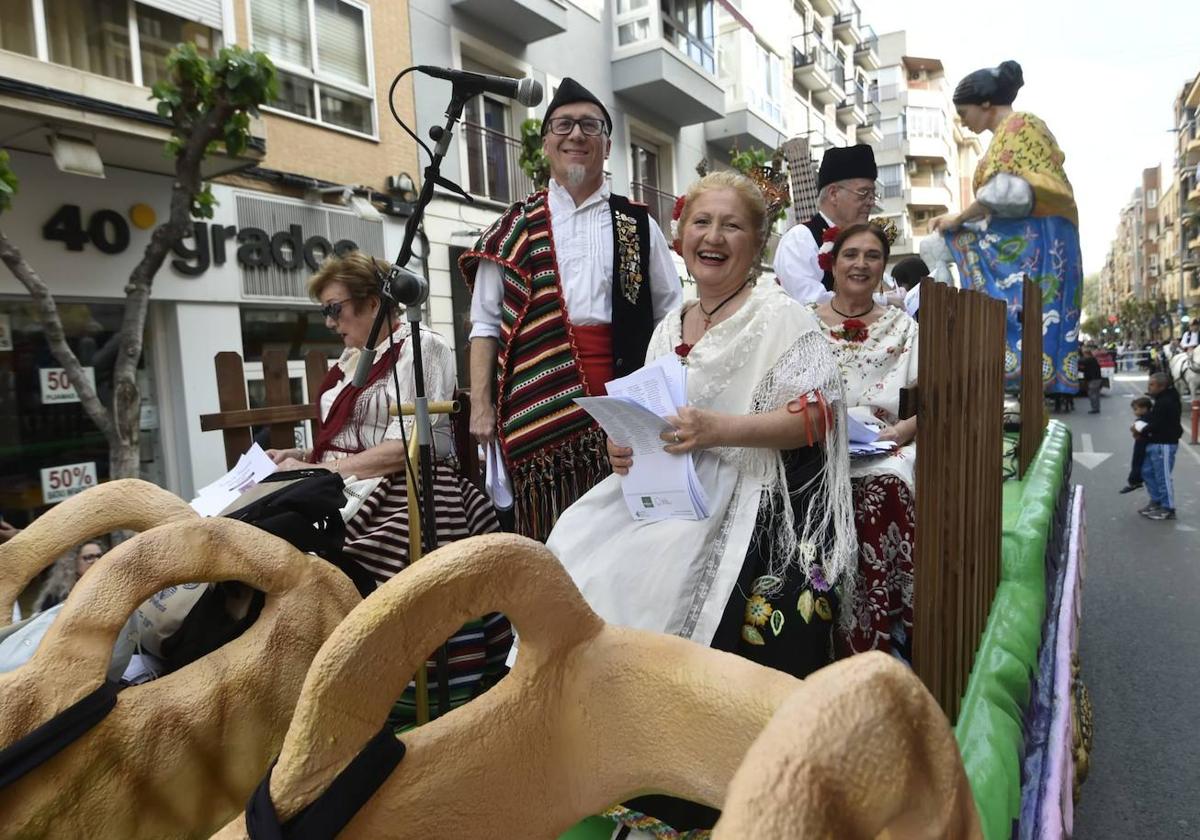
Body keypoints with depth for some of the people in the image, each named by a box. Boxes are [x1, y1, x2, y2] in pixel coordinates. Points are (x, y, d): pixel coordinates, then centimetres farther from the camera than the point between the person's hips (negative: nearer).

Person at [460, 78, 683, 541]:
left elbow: (673, 318, 13)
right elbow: (485, 324, 9)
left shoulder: (637, 225, 13)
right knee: (546, 540, 1)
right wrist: (481, 405, 0)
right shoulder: (515, 227, 12)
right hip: (539, 400, 0)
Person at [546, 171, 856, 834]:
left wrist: (719, 429, -23)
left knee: (642, 576, -23)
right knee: (579, 550, -11)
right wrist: (627, 447, 1)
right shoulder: (669, 328, 18)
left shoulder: (779, 317, -2)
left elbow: (819, 416, -11)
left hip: (756, 499, -6)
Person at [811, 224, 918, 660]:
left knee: (885, 491, -33)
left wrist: (905, 428, -10)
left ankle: (883, 644, -20)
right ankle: (867, 656, -17)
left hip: (887, 450, 1)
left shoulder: (902, 326, 15)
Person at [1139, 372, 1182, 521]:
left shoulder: (1167, 403, -21)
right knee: (1147, 472, 17)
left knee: (1163, 477, -2)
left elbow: (1156, 424, -21)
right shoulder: (1162, 399, 12)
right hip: (1155, 443, 11)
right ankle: (1156, 502, 27)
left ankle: (1168, 509, 7)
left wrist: (1141, 432, -5)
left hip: (1164, 444, -11)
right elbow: (1153, 419, 18)